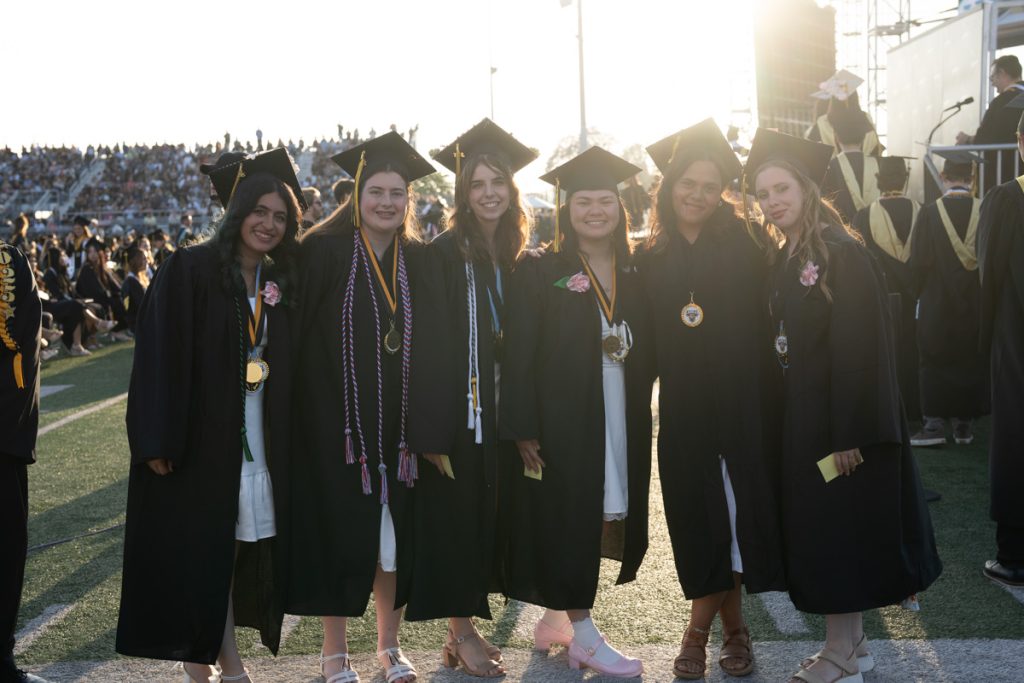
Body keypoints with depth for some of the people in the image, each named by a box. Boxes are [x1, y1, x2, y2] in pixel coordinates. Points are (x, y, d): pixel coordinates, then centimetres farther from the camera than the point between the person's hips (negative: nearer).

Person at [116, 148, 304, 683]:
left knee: (241, 542, 9)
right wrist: (158, 439, -19)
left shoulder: (278, 282, 8)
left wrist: (281, 438, 5)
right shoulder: (189, 270, -10)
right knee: (196, 547, 3)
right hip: (199, 433, -5)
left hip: (257, 435, 5)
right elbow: (160, 354, -14)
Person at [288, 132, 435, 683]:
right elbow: (297, 334, -10)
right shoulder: (323, 253, -6)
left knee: (395, 534, 10)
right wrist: (306, 414, -16)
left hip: (399, 423, 4)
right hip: (336, 419, -3)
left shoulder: (417, 261, 6)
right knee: (341, 532, 5)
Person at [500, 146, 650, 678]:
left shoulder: (634, 275, 9)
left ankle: (557, 617, 26)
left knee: (597, 521, 11)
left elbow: (648, 348, 15)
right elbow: (518, 356, -10)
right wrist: (522, 429, -15)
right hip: (561, 419, -5)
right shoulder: (539, 274, -6)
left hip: (621, 419, 5)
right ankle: (584, 638, 11)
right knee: (566, 522, 0)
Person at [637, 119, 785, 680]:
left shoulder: (744, 244, 0)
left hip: (742, 401, -2)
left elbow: (765, 316, -3)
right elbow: (647, 340, 11)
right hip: (683, 407, 2)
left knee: (737, 513, -1)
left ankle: (700, 628, 14)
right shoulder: (652, 259, 7)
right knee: (698, 519, 6)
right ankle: (731, 628, 21)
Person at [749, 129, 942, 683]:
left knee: (840, 532, 0)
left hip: (841, 419, -8)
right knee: (818, 532, 12)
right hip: (801, 418, 8)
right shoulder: (783, 262, 11)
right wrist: (785, 417, 7)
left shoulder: (843, 255, -14)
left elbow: (861, 347, -19)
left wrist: (850, 433, -22)